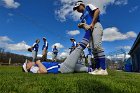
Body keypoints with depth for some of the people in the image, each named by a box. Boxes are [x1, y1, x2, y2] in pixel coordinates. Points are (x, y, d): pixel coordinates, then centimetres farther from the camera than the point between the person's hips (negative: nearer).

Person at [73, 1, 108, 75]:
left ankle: (103, 69, -26)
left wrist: (92, 23, -10)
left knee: (97, 46, -22)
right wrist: (81, 26, 1)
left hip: (96, 26, -8)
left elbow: (97, 10, -3)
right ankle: (98, 69, -3)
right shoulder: (82, 17, 32)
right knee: (94, 49, -3)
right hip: (89, 31, 8)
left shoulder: (88, 6, 15)